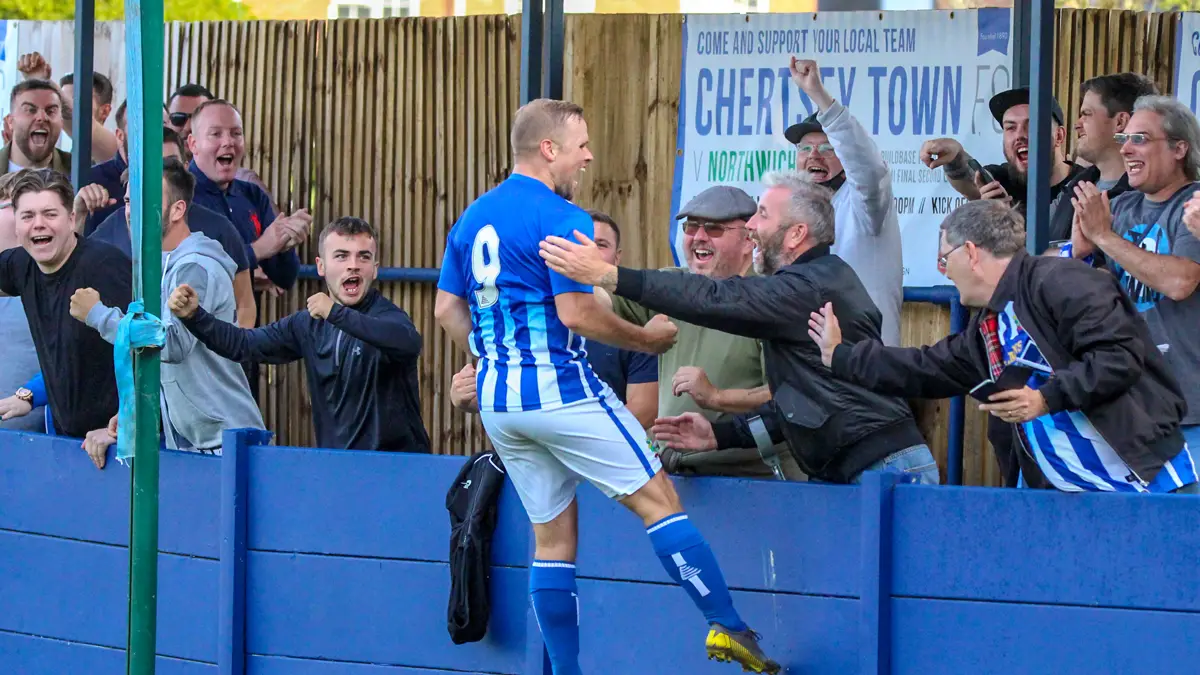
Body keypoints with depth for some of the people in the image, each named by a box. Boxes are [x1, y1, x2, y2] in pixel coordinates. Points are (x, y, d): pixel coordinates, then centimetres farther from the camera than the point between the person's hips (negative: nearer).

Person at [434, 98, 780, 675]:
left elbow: (448, 310, 14)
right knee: (658, 499, -3)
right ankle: (727, 628, -8)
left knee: (553, 535, 13)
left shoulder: (472, 217, 12)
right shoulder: (560, 217, -12)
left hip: (496, 400, 8)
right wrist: (646, 339, -5)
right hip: (559, 388, -8)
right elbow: (575, 312, -18)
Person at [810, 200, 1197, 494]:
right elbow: (926, 369, 31)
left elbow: (1121, 355, -19)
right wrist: (839, 356, 37)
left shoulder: (1060, 282, -11)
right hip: (1070, 495, 9)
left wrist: (1047, 398, -23)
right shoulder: (986, 328, 19)